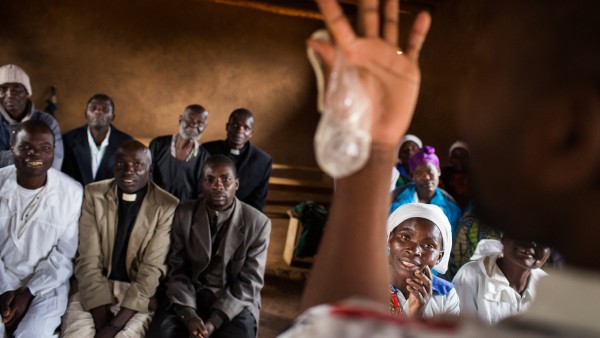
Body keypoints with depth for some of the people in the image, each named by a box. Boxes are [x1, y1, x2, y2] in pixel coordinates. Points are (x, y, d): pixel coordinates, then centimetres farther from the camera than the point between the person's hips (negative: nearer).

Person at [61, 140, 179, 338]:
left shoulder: (167, 206, -8)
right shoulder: (94, 194, 0)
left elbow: (152, 268, -12)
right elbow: (88, 259, -5)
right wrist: (101, 316, -15)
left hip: (139, 291, -2)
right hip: (95, 286, 2)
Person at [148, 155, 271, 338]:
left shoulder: (258, 223, -7)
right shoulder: (184, 215, -1)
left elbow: (250, 282, -8)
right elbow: (176, 271, -1)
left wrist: (214, 321, -18)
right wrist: (188, 314, -17)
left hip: (235, 302, -1)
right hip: (190, 296, 2)